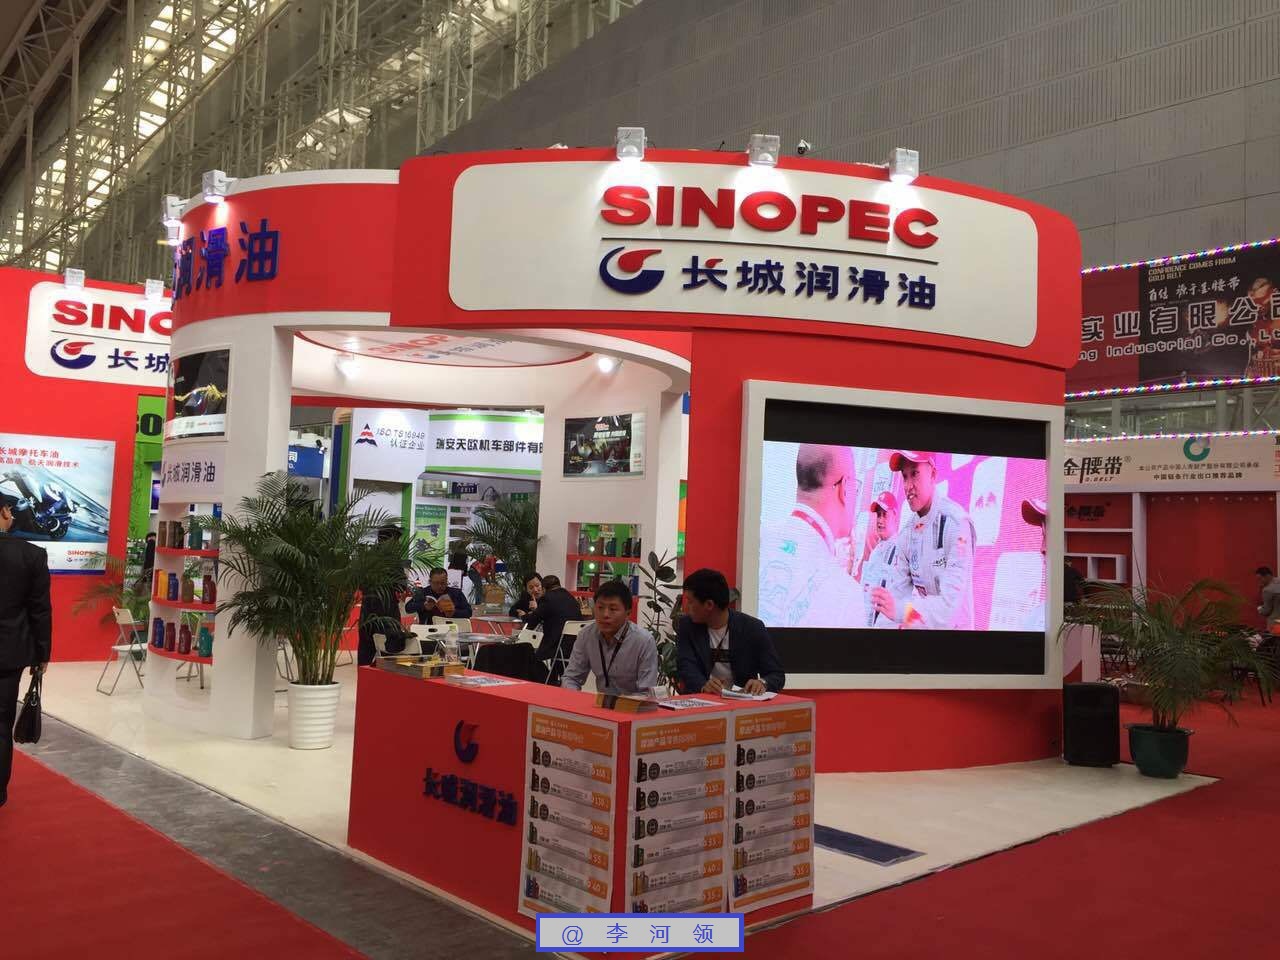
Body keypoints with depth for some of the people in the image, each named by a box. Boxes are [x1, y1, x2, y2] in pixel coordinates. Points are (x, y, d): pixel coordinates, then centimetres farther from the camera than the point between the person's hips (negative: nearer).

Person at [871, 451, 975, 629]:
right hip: (920, 624, 6)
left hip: (953, 626, -6)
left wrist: (899, 609, -42)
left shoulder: (955, 523, -22)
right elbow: (904, 586, -1)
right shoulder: (908, 530, -1)